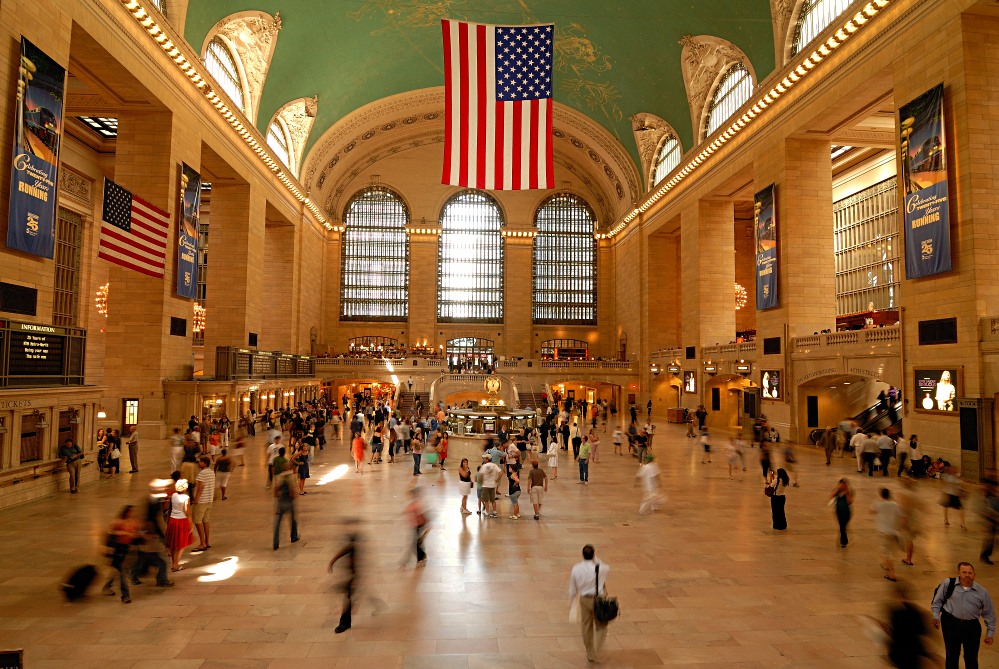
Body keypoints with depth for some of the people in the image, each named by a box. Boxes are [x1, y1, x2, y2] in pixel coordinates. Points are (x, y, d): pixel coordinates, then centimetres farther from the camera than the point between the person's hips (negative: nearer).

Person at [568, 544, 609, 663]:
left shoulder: (576, 568, -11)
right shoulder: (600, 568, -20)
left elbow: (572, 588, 0)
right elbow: (608, 570, 6)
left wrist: (571, 603, 15)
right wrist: (596, 560, 10)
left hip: (584, 600, 3)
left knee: (586, 628, 19)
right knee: (601, 627, 17)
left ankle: (590, 654, 33)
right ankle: (596, 652, 8)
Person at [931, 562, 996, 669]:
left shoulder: (982, 592, -3)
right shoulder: (948, 584, -9)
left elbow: (989, 614, 9)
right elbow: (938, 600, 4)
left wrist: (990, 634, 11)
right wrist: (936, 617, 4)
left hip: (972, 626, 2)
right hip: (950, 623, -1)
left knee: (971, 657, 10)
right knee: (952, 654, 10)